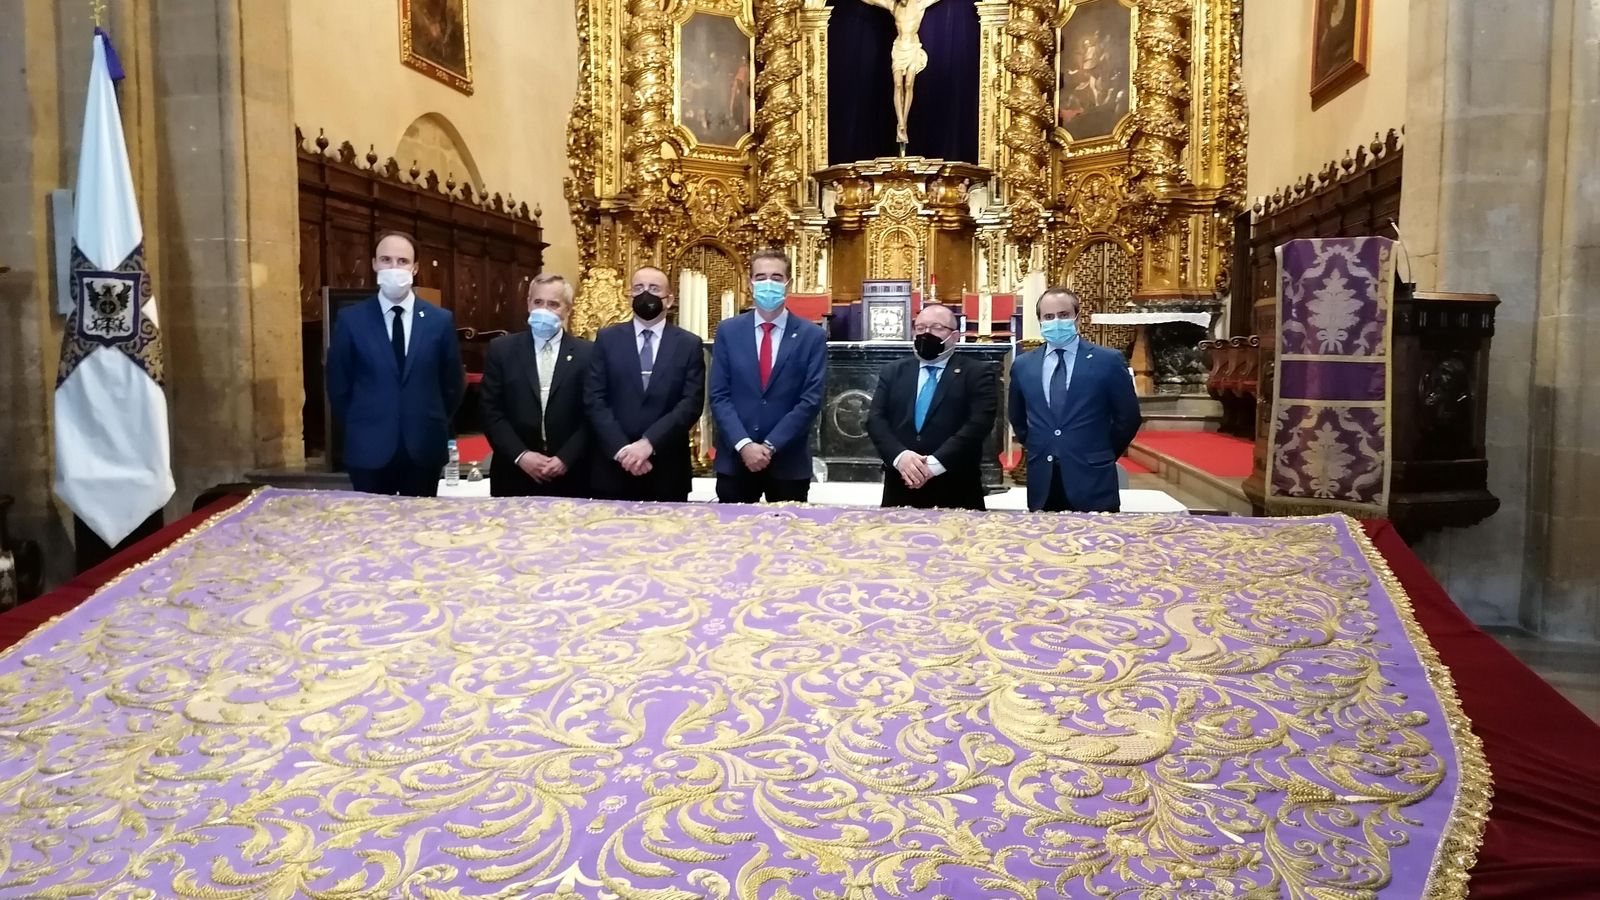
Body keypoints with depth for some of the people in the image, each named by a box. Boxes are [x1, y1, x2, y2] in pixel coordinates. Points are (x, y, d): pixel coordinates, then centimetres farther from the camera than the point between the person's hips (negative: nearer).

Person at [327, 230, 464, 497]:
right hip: (369, 448, 0)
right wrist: (358, 427, 4)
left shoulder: (441, 320, 1)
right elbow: (338, 384, 6)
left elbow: (453, 383, 8)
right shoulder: (350, 320, 0)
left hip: (425, 447, 1)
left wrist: (435, 426, 6)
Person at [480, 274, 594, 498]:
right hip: (514, 475, 1)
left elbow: (592, 415, -2)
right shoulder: (501, 349, 4)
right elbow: (492, 412, 0)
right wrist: (521, 456, -11)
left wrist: (565, 459, -12)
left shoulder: (587, 353, 1)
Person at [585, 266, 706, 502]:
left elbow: (692, 403, -5)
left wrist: (649, 443, -16)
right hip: (614, 464, 1)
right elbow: (594, 400, -1)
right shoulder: (607, 339, 6)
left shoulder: (689, 344, 4)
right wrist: (621, 448, -13)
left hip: (668, 468, 0)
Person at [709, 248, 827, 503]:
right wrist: (743, 444, -13)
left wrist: (771, 446, -13)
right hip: (735, 459, 1)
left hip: (789, 462, -1)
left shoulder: (812, 336, 0)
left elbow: (811, 400, -6)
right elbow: (719, 396, -1)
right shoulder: (728, 331, 4)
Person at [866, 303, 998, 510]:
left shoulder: (977, 373, 2)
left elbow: (979, 423, -10)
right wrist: (899, 455, -15)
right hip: (900, 489, 3)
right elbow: (875, 419, 3)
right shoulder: (892, 372, 13)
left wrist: (935, 463, -20)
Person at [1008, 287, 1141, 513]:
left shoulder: (1108, 361, -4)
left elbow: (1128, 417, 3)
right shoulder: (1022, 365, 6)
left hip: (1092, 484, -3)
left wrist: (1103, 455, 6)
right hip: (1041, 484, 3)